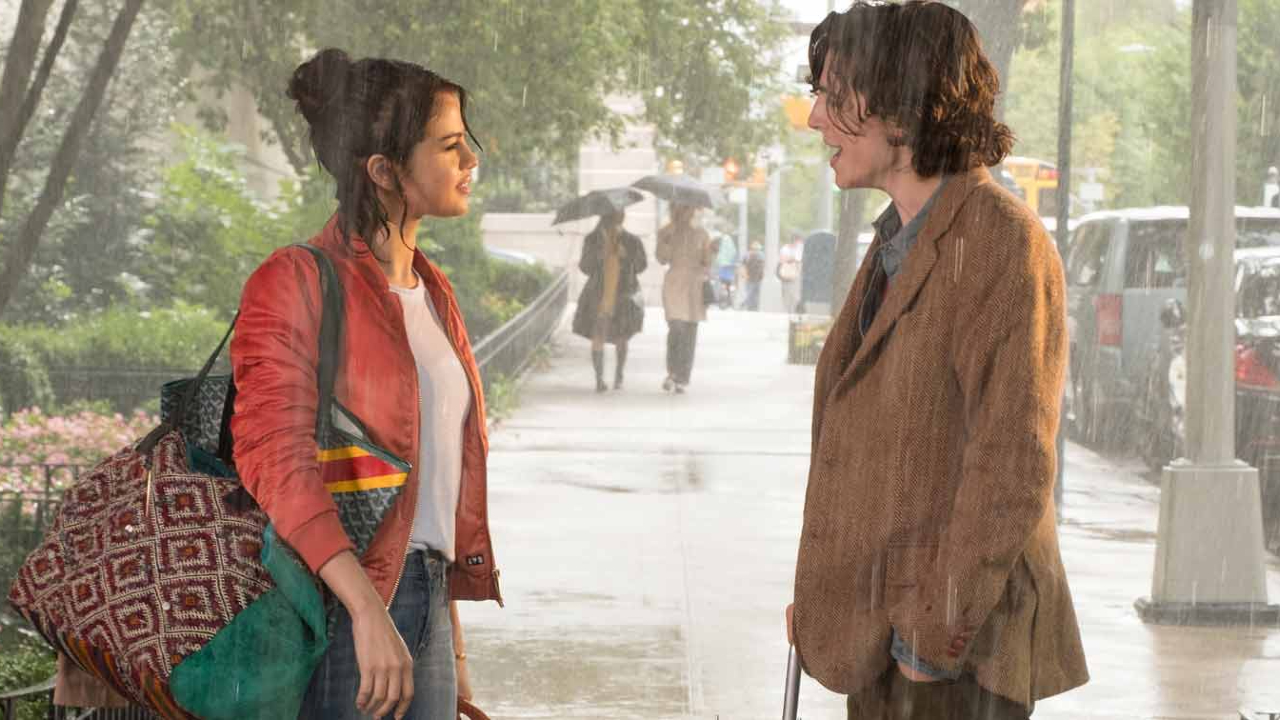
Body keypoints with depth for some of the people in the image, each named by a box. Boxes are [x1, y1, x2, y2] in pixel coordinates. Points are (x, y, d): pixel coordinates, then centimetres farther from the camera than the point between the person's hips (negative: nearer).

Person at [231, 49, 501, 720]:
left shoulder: (432, 292, 17)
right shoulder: (296, 282, -9)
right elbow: (275, 458, -19)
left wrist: (452, 641, 20)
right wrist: (369, 613, -27)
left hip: (425, 601, 8)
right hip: (339, 607, -8)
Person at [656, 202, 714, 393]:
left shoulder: (701, 234, 11)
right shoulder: (666, 232, 7)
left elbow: (706, 262, 10)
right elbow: (662, 258, -3)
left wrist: (711, 252, -10)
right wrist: (665, 242, -18)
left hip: (695, 286, 2)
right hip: (674, 284, -2)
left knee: (690, 332, 0)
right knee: (676, 326, -17)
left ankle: (682, 378, 4)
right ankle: (672, 372, -4)